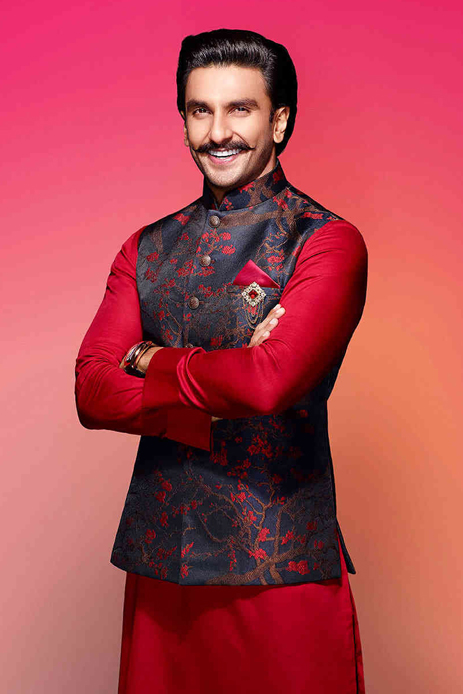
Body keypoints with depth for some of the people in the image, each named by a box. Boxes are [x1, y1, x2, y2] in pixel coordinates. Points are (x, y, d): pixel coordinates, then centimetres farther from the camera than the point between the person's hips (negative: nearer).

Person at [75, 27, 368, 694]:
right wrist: (217, 402, -16)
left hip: (279, 562, -4)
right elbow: (91, 393, -1)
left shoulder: (328, 241, -6)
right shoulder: (148, 248, 9)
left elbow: (271, 382, -22)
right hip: (159, 551, 5)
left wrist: (152, 360, -6)